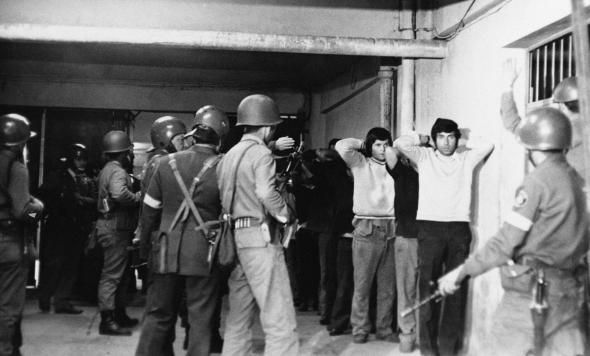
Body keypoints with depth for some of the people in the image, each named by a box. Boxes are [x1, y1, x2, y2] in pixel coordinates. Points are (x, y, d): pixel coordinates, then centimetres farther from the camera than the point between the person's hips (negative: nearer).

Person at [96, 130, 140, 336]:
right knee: (112, 274, -7)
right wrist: (137, 197, -19)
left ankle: (119, 315, 29)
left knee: (121, 273, 19)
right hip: (114, 228, -11)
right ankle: (107, 321, -3)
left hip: (110, 226, 11)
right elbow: (120, 194, -36)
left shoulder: (108, 170, 17)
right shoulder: (117, 171, -17)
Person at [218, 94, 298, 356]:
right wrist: (287, 215, -9)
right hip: (259, 237, -8)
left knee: (238, 318, 14)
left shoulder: (229, 155, 16)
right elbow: (266, 193, -23)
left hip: (235, 236, 8)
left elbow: (221, 196, 9)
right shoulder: (261, 153, -7)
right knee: (280, 321, -6)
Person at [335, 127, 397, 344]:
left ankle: (384, 329, 15)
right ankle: (360, 330, 7)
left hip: (390, 230, 3)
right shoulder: (360, 163, 5)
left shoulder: (394, 164, 15)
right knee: (362, 284, -2)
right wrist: (361, 145, 6)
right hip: (367, 229, -3)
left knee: (388, 285, 6)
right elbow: (342, 146, -7)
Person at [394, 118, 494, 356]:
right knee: (428, 285, -3)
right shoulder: (424, 157, 11)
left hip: (459, 228, 2)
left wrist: (462, 143, 14)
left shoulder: (467, 159, 15)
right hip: (429, 227, -1)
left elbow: (487, 145, 3)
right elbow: (399, 143, 1)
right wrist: (421, 139, 14)